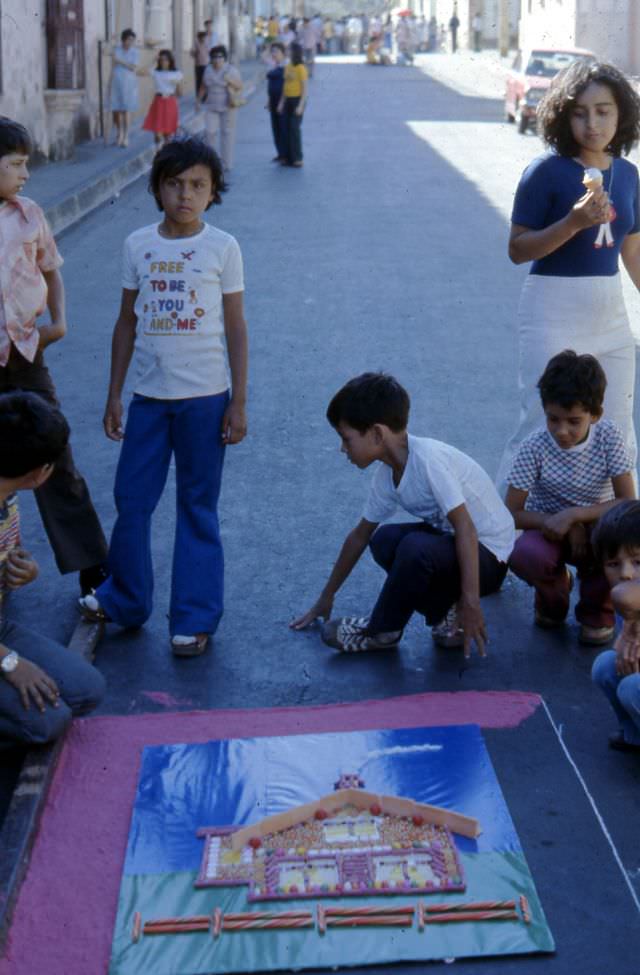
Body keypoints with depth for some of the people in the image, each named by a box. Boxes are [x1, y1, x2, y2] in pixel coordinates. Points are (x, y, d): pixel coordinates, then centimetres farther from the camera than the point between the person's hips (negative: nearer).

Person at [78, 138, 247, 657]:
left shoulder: (223, 247, -4)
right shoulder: (138, 245, 3)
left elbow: (235, 327, -2)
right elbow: (127, 322, 9)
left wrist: (238, 403, -4)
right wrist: (113, 395, 8)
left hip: (205, 397, -3)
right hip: (149, 395, 3)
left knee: (198, 507, 6)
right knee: (131, 500, 8)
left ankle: (195, 619, 16)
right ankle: (125, 600, 27)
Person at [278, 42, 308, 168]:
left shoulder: (301, 68, -12)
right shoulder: (287, 67, 10)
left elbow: (305, 88, -13)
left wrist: (301, 105, -19)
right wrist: (282, 102, 10)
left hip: (297, 100, -7)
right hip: (288, 100, 7)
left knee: (295, 128, -9)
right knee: (286, 129, 5)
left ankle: (297, 158, -3)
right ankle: (288, 157, 11)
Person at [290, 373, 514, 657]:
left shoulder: (428, 458, -27)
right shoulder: (386, 476, -1)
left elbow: (465, 528, -29)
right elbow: (359, 535, 12)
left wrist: (470, 603, -31)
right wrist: (327, 596, 18)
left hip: (487, 557, -8)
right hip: (452, 541, 8)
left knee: (415, 547, -31)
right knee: (384, 540, -15)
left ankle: (382, 630, -7)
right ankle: (444, 614, 0)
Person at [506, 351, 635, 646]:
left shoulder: (608, 437, -16)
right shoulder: (534, 448, -18)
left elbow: (628, 503, -20)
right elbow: (511, 513, -15)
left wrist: (573, 515, -31)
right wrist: (556, 523, -27)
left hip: (597, 529, 0)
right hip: (549, 529, 0)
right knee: (523, 556, -36)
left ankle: (596, 608, -2)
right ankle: (554, 591, 6)